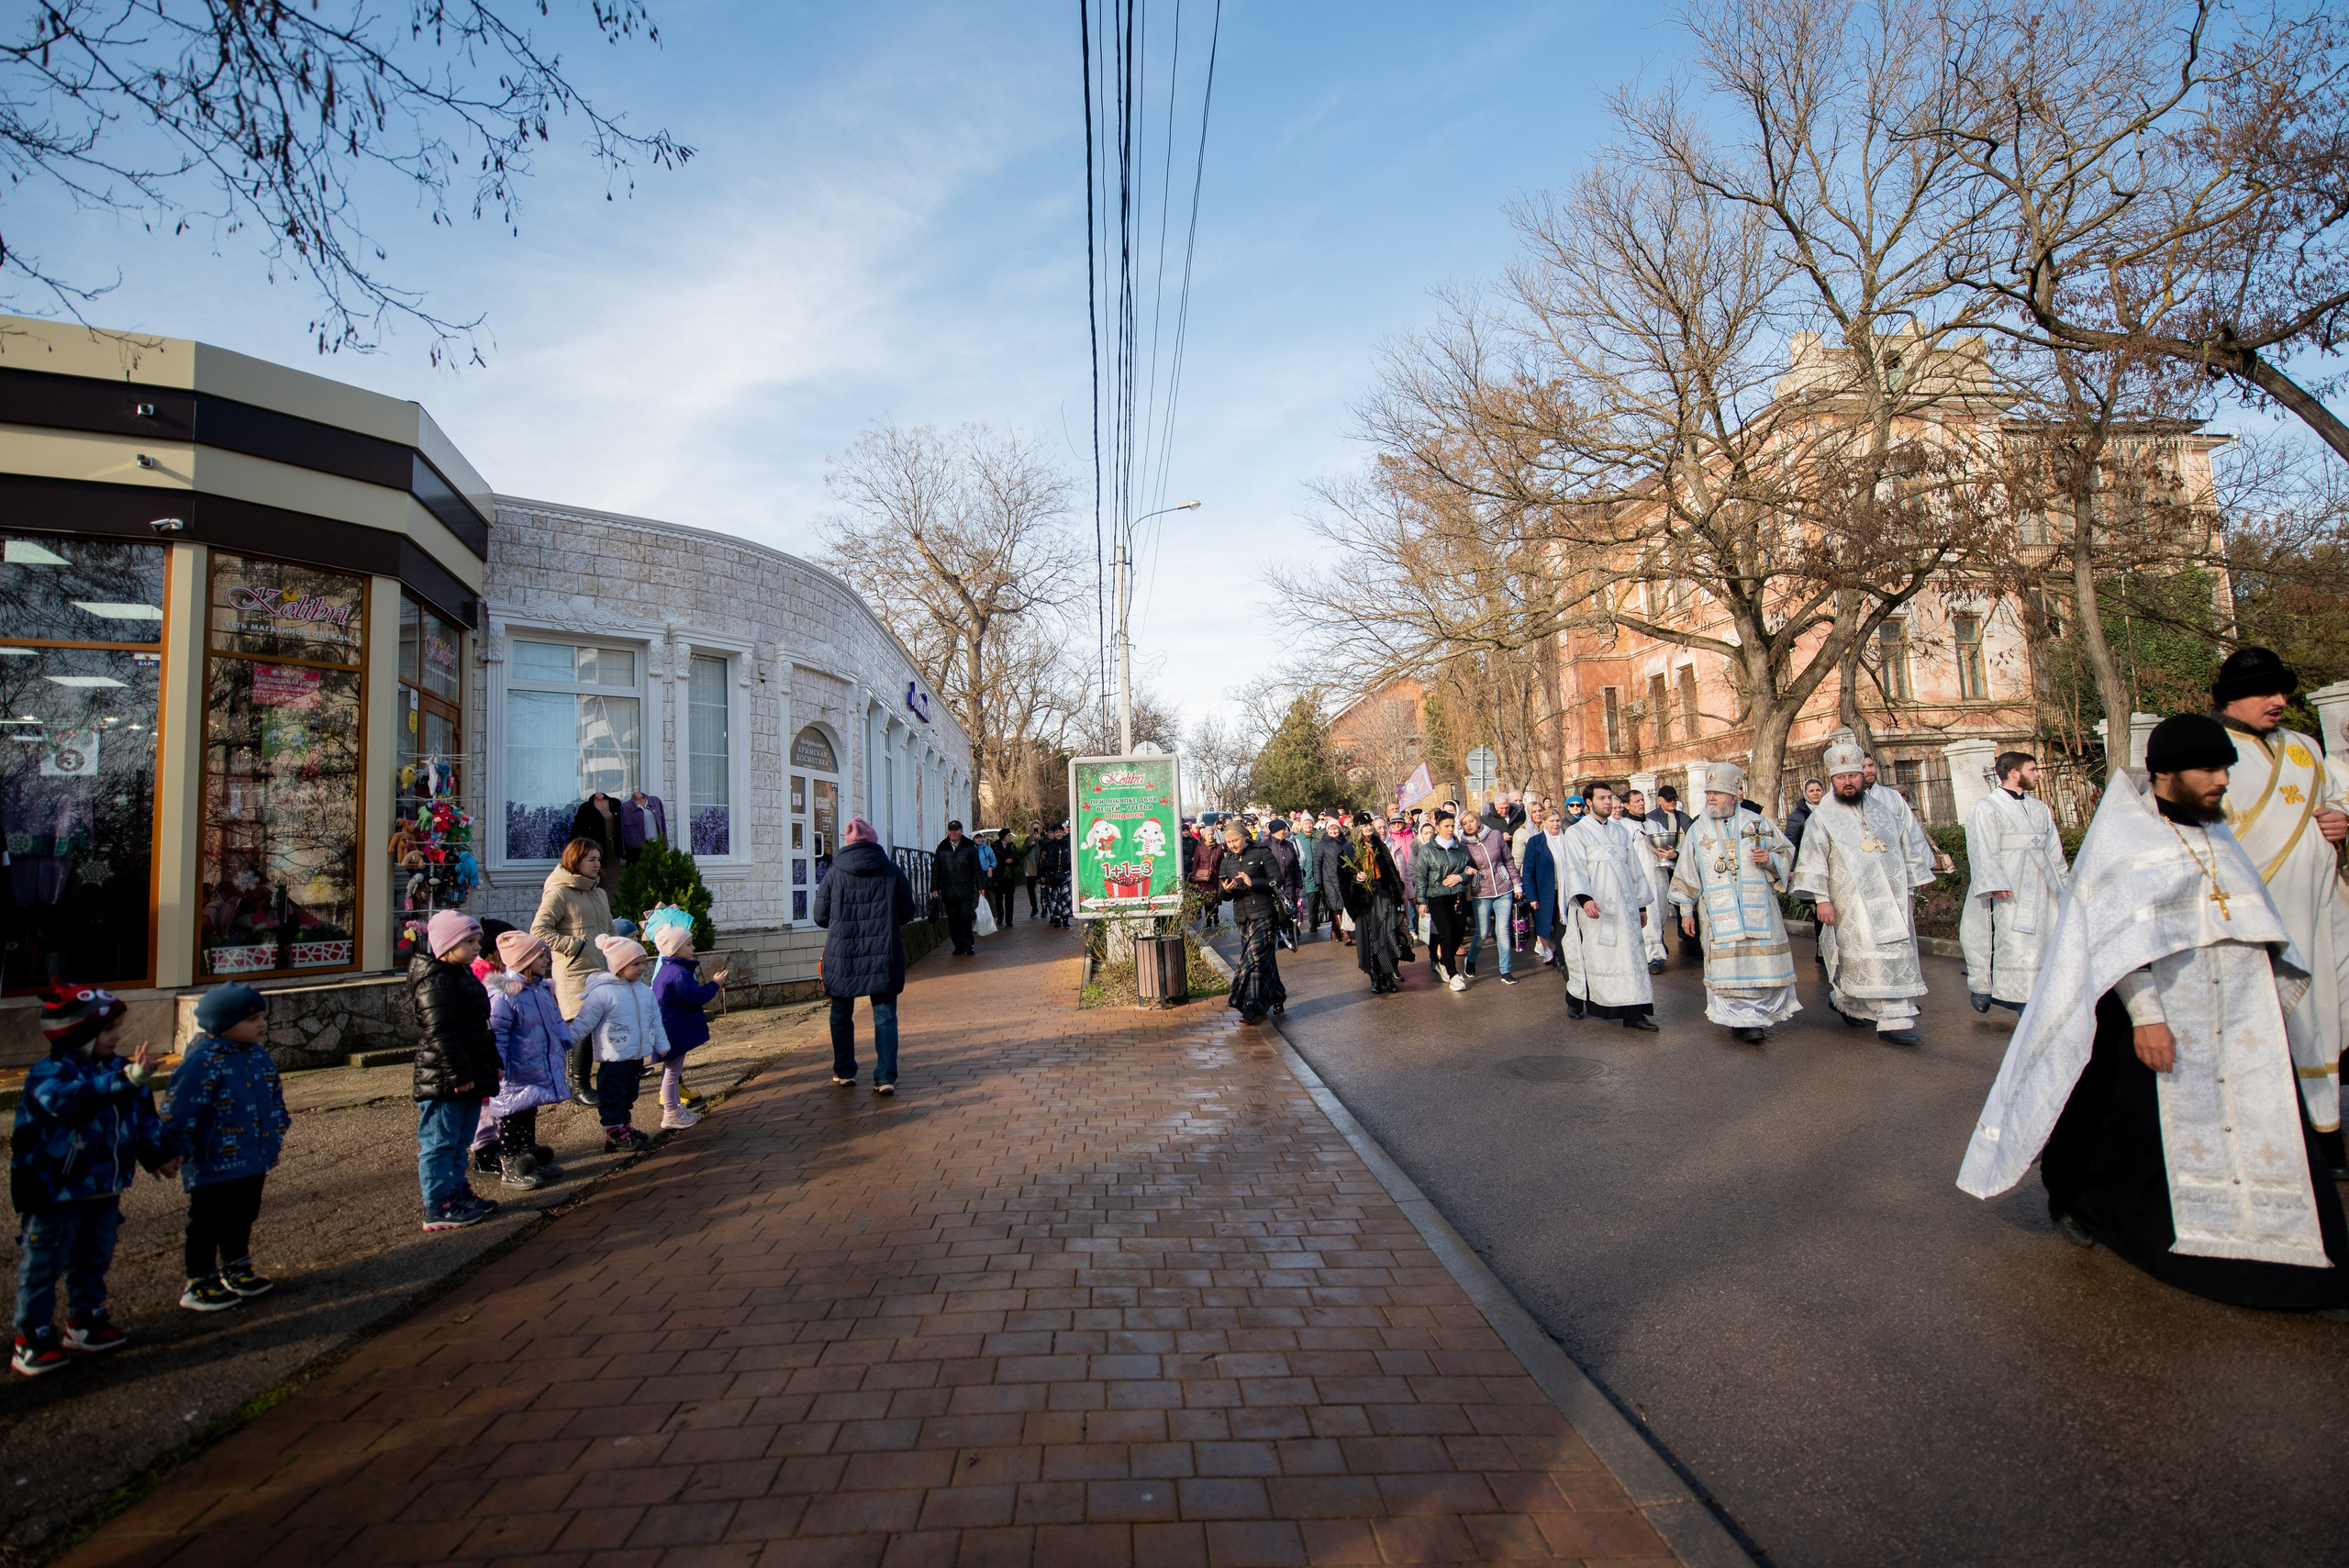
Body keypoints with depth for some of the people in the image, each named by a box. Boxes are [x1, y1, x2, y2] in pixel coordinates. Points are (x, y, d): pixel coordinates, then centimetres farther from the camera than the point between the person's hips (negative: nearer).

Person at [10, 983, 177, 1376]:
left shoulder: (117, 1069, 3)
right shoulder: (48, 1073, -19)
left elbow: (144, 1114, 13)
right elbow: (70, 1098, -42)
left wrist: (159, 1154, 12)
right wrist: (125, 1079, -55)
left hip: (105, 1189, 7)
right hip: (55, 1192, -7)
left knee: (94, 1260, 18)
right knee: (42, 1267, 5)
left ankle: (86, 1322, 33)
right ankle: (32, 1341, 17)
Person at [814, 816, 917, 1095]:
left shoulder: (834, 874, -5)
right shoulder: (892, 871, -2)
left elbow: (820, 917, 2)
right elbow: (907, 912, 6)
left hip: (842, 957, 0)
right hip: (885, 957, 0)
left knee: (842, 1015, 18)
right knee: (885, 1017, 5)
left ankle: (844, 1072, 28)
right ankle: (885, 1078, 1)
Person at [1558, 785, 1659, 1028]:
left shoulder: (1621, 830, 16)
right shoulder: (1576, 832, 0)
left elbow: (1634, 868, 18)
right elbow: (1575, 869, -11)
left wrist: (1642, 904, 15)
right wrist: (1584, 898, -26)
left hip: (1624, 907, 5)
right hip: (1595, 908, -4)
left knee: (1631, 957, 0)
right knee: (1592, 955, 3)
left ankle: (1633, 1013, 1)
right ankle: (1576, 1000, 22)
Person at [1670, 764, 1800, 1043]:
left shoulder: (1757, 822, 6)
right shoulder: (1697, 830, 7)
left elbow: (1787, 850, 14)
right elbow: (1686, 873, 10)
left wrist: (1770, 859, -9)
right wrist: (1686, 910, 8)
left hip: (1758, 908, 1)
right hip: (1718, 912, 0)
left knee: (1764, 961, 1)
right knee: (1730, 966, -5)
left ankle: (1760, 1015, 19)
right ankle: (1744, 1020, 2)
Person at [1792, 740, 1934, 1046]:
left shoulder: (1882, 806, 13)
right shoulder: (1822, 817, -1)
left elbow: (1905, 849, 18)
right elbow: (1813, 860, -5)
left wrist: (1911, 888, 15)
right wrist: (1822, 899, -13)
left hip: (1893, 899, 5)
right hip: (1854, 903, -4)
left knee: (1898, 956, 5)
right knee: (1867, 959, -7)